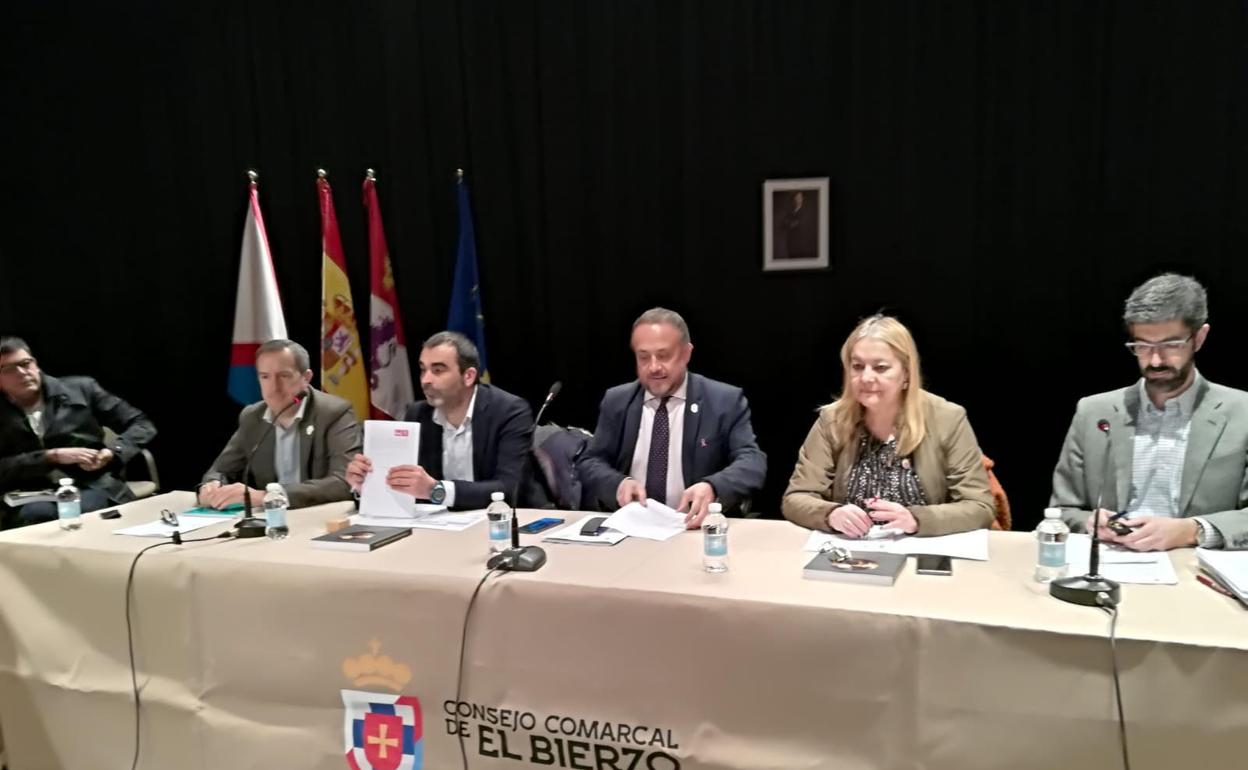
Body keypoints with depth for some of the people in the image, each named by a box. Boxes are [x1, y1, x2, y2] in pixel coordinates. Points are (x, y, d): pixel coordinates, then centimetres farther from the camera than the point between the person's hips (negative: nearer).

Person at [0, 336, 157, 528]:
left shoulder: (81, 389, 10)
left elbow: (142, 425, 10)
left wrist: (113, 451, -8)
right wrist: (53, 456, -12)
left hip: (92, 486, 0)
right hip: (31, 498, 1)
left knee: (81, 511, -35)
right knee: (37, 515, -35)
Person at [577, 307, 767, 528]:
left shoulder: (726, 401, -1)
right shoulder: (616, 401, 8)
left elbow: (753, 462, -9)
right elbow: (589, 463, 6)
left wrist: (712, 488, -30)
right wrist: (619, 483, -17)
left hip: (694, 528, -2)